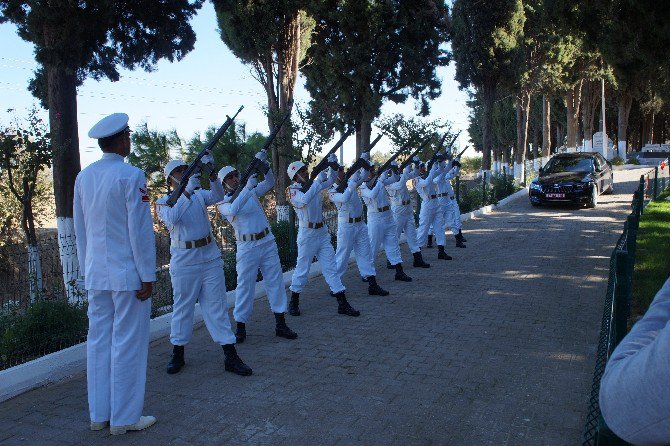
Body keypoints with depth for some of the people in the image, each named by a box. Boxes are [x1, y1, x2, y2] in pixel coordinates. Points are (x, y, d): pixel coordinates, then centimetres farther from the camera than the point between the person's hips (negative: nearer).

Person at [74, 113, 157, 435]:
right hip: (127, 274, -7)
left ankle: (99, 415, 24)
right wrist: (148, 276, -9)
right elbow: (140, 230, -14)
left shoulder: (83, 177, 8)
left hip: (96, 275, 7)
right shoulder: (131, 176, -13)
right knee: (128, 344, 2)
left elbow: (80, 229, 14)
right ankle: (125, 418, 12)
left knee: (98, 341, 13)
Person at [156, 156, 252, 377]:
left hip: (210, 257, 3)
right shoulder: (164, 201, 1)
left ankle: (231, 356, 7)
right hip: (184, 261, -2)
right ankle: (178, 353, 24)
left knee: (217, 306, 4)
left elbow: (218, 196, -12)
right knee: (182, 307, 8)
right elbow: (171, 218, -21)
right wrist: (188, 190, -28)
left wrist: (210, 172, -26)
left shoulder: (200, 194, 9)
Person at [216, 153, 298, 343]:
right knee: (245, 285, -1)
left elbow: (269, 183, 1)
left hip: (268, 242, 4)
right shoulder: (223, 203, -2)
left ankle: (280, 324, 13)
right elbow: (233, 210, -25)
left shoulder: (252, 192, 11)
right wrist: (248, 187, -30)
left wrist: (262, 164, -14)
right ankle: (240, 326, 11)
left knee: (275, 281, 5)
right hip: (247, 247, -4)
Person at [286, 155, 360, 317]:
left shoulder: (313, 185, 10)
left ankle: (342, 304, 7)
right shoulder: (292, 190, -10)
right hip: (307, 234, -6)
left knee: (331, 267, 5)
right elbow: (304, 199, -31)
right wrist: (318, 181, -29)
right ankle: (294, 302, 22)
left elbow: (330, 180, 16)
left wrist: (333, 165, -4)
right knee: (302, 268, 3)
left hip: (322, 232, 6)